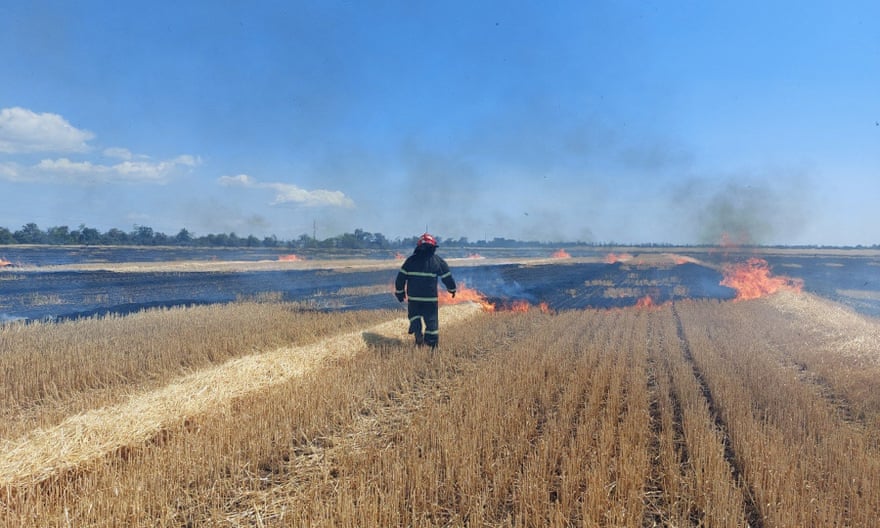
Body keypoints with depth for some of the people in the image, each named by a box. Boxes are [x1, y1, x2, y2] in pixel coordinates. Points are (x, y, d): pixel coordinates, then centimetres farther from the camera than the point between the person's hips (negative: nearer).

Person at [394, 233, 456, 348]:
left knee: (414, 315, 20)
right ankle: (432, 344, 9)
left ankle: (417, 331, -6)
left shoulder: (411, 260, 3)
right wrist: (452, 289, 25)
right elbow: (447, 277, 7)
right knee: (431, 319, 8)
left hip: (413, 296, 1)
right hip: (430, 298, -1)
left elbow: (401, 277, 2)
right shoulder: (438, 261, 0)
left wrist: (399, 292, 14)